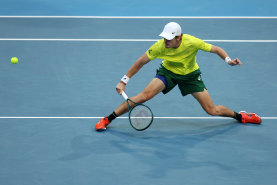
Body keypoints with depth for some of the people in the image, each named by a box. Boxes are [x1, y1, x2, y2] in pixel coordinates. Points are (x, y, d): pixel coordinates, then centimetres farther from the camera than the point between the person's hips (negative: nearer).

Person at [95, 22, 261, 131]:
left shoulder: (192, 42, -32)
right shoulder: (160, 46, -28)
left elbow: (216, 49, -17)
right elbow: (141, 62, -16)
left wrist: (228, 60, -35)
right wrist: (123, 81, -17)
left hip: (190, 75, 0)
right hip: (168, 71, 0)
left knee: (213, 110, -4)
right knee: (145, 95, -23)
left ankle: (239, 116, 28)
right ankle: (107, 119, -13)